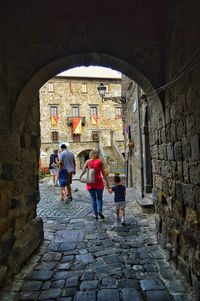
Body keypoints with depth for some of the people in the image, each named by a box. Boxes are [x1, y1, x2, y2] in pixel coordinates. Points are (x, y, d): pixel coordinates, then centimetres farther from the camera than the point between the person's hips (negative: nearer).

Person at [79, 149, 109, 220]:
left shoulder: (88, 161, 2)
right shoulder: (100, 162, -2)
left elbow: (83, 171, -1)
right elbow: (103, 173, -2)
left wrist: (80, 177, 16)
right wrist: (106, 181, 5)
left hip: (90, 182, 1)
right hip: (98, 181, -1)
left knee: (93, 198, 12)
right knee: (99, 198, 13)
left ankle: (95, 214, 11)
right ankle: (100, 211, -6)